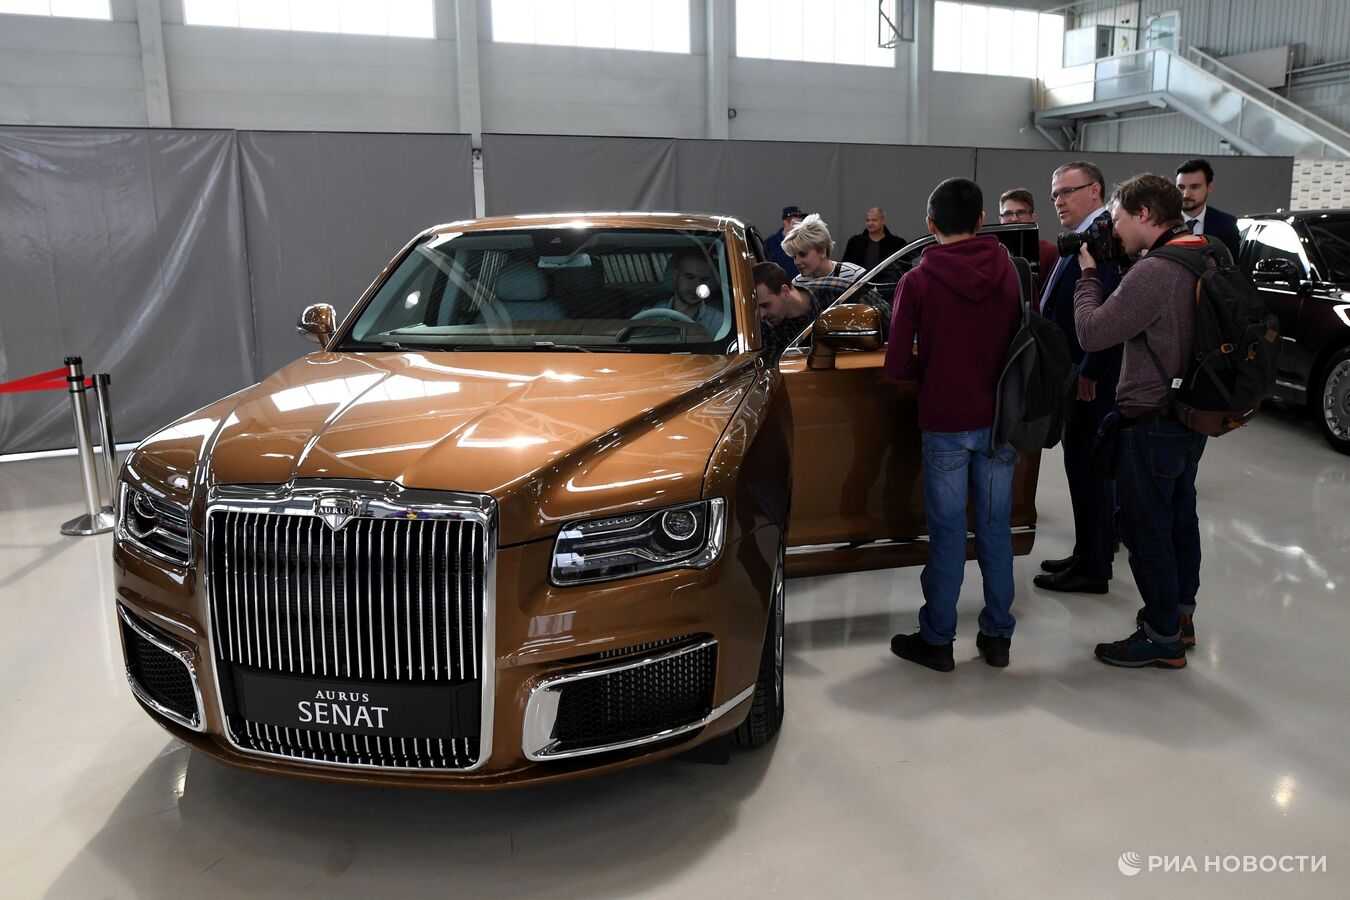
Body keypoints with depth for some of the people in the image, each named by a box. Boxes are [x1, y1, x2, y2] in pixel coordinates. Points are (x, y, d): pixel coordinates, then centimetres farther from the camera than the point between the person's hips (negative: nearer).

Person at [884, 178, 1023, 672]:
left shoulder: (917, 281, -10)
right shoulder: (1007, 271, 0)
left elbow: (897, 366, -11)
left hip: (945, 424, -3)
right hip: (1000, 420, 4)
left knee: (948, 533, 4)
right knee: (995, 528, 12)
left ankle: (937, 639, 15)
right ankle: (997, 635, 22)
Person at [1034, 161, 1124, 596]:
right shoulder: (1085, 239, 15)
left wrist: (1089, 374, -21)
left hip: (1092, 382, -10)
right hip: (1081, 376, 10)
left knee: (1086, 467, -1)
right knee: (1088, 466, 16)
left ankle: (1092, 569, 10)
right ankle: (1090, 555, 29)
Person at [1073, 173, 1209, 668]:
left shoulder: (1154, 271, -24)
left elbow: (1092, 333, -21)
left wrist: (1089, 273, -8)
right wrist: (1108, 271, 5)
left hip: (1152, 421, -10)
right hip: (1192, 415, 10)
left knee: (1146, 531, 1)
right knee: (1179, 518, 21)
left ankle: (1163, 638, 12)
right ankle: (1180, 613, 36)